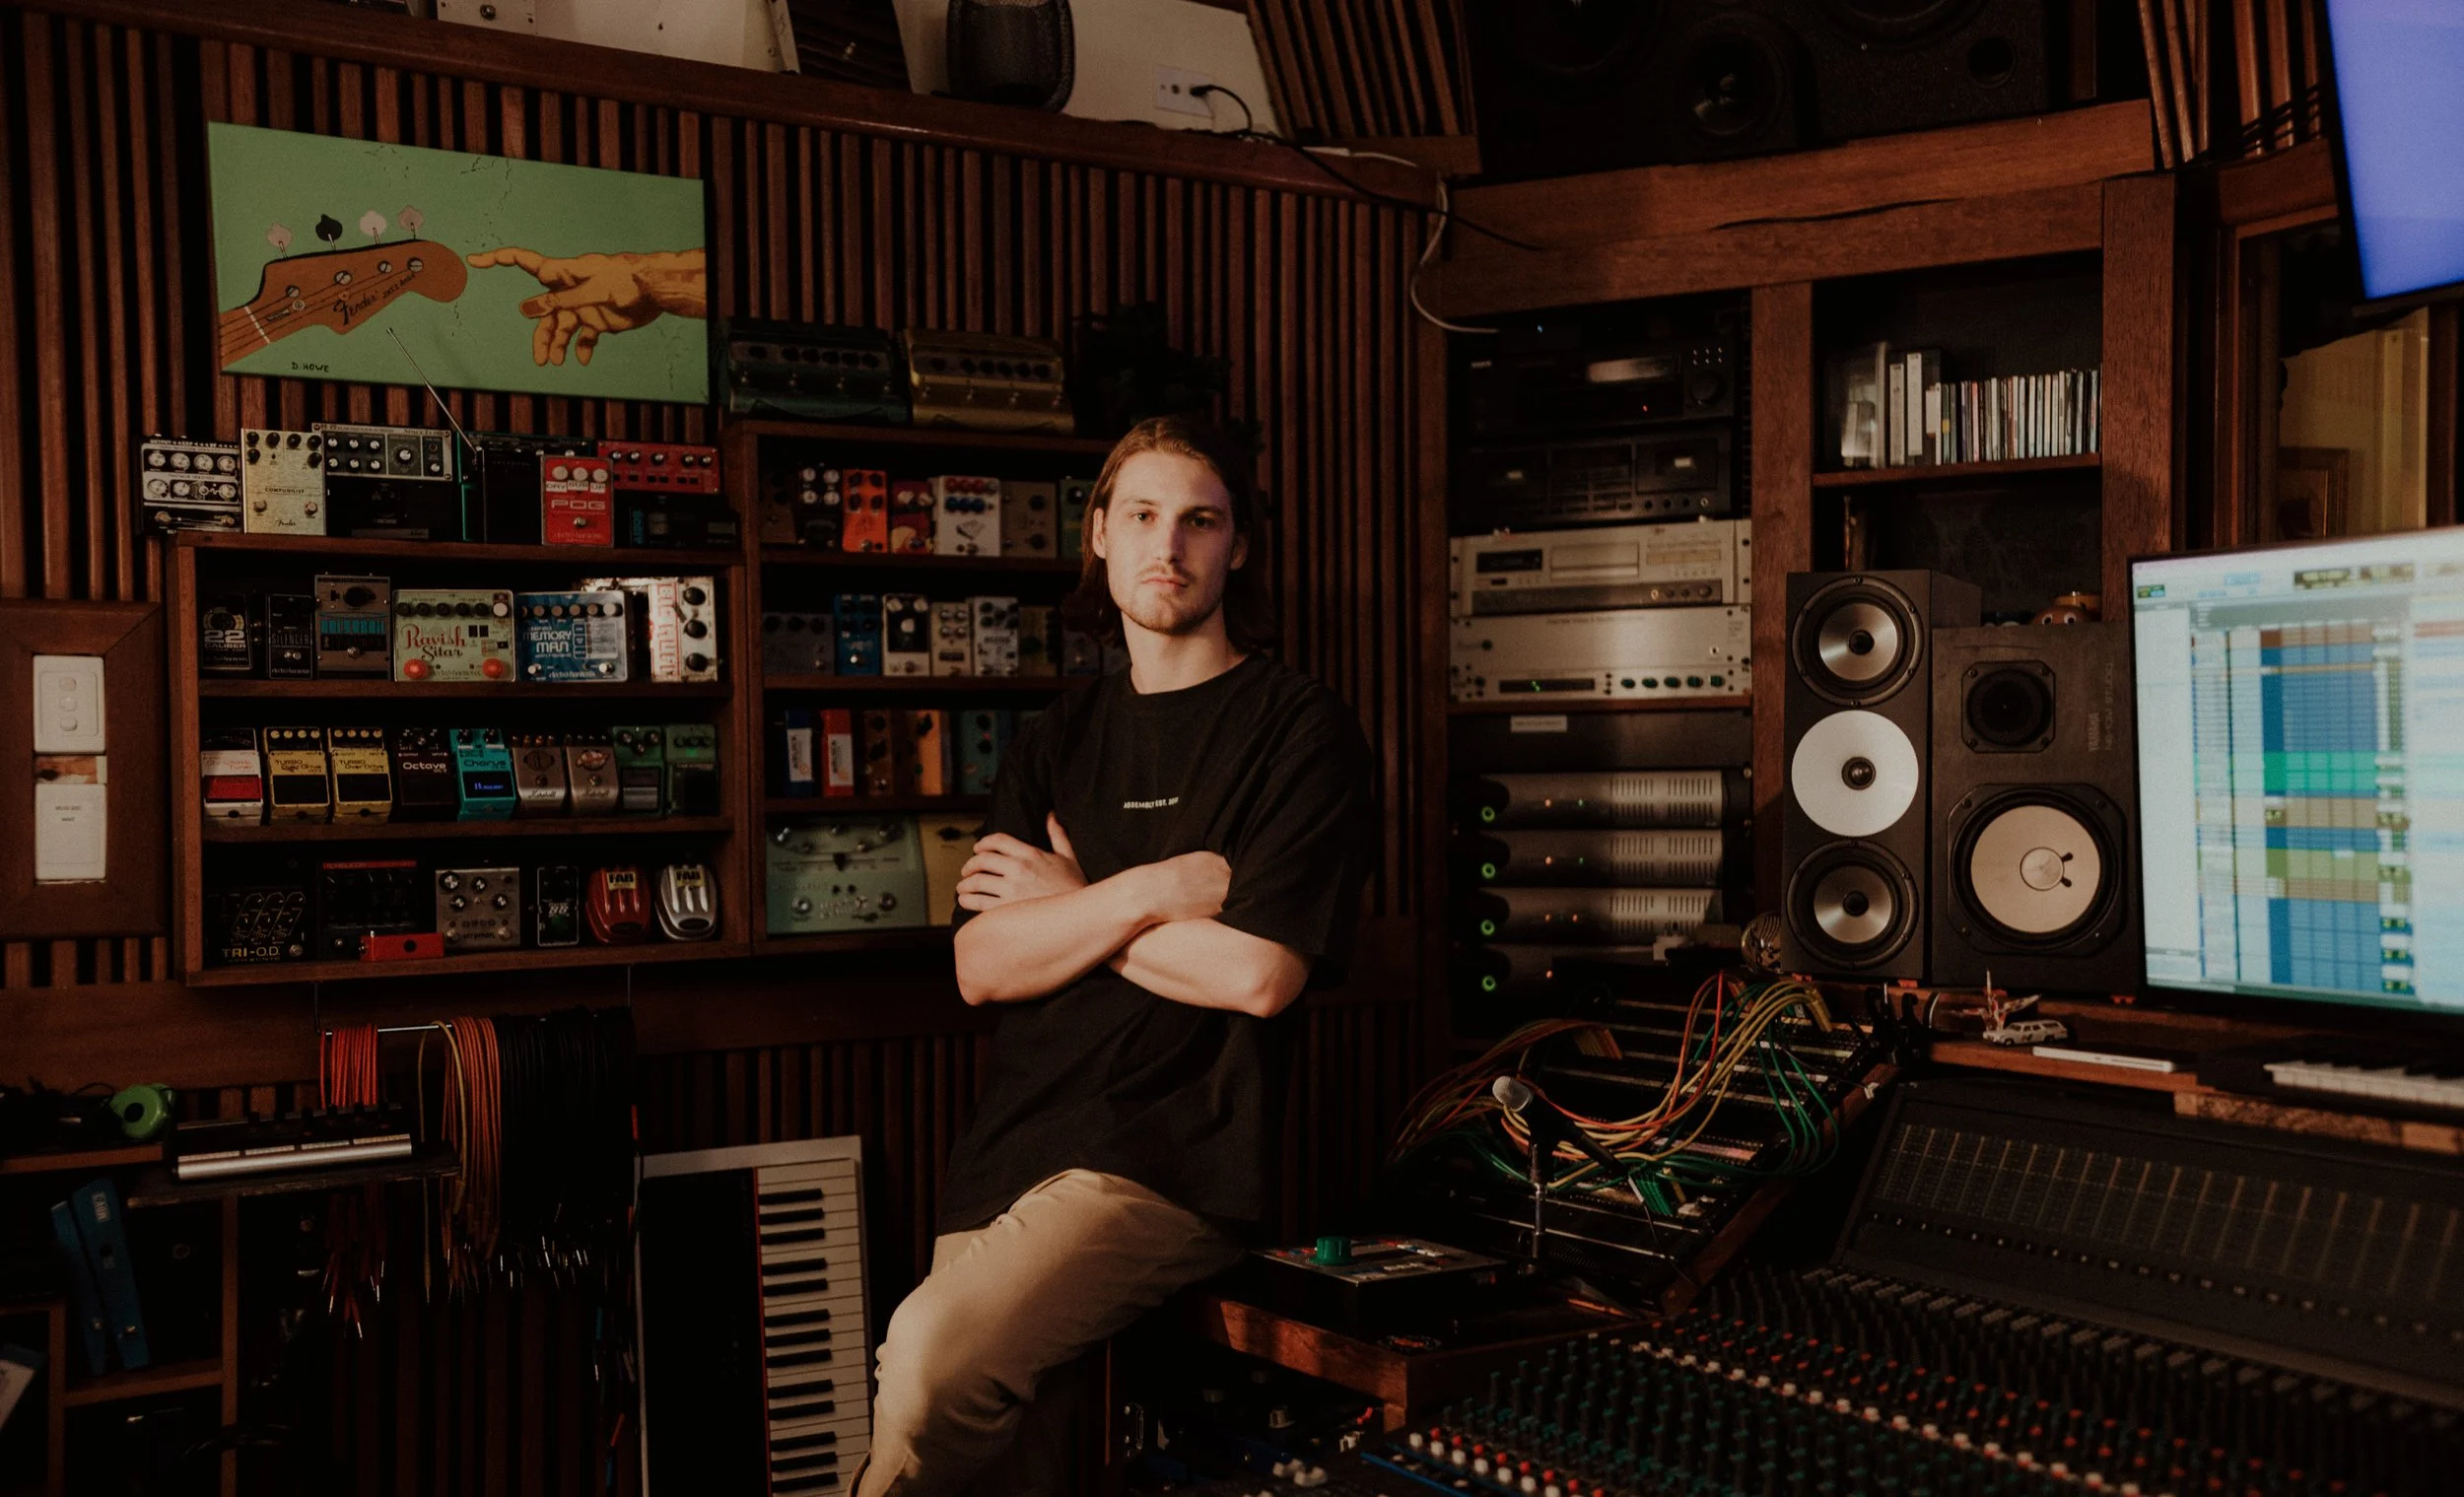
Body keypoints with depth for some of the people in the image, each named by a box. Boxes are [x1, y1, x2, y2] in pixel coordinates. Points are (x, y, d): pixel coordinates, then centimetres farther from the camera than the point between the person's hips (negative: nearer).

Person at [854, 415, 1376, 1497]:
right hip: (1010, 1151, 6)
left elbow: (1256, 972, -13)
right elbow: (981, 966, 4)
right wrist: (1151, 891, -10)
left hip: (1178, 1159, -6)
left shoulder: (1299, 727, -1)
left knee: (934, 1349, -26)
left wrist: (1068, 902, -2)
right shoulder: (1053, 745, 16)